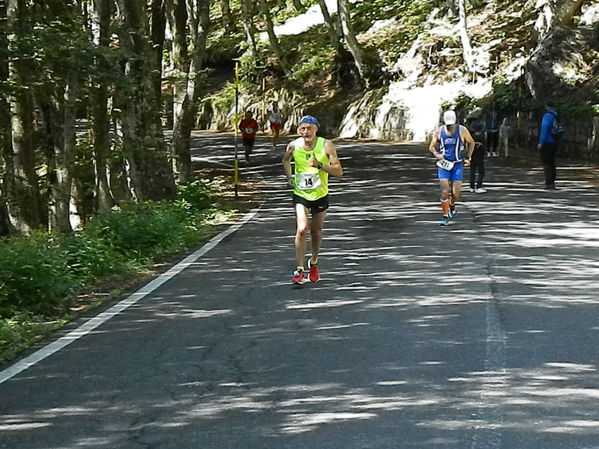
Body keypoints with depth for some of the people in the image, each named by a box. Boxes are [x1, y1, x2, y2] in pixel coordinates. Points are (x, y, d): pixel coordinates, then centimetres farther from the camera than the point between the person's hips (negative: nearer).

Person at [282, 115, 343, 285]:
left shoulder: (326, 145, -13)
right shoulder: (293, 145, -8)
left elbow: (339, 172, -14)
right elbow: (286, 160, 17)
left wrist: (319, 165, -27)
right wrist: (289, 177, 1)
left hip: (320, 195, 1)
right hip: (300, 194, -1)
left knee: (316, 231, 13)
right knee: (301, 230, -18)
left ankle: (313, 263, 39)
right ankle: (299, 269, -13)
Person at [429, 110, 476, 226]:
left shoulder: (462, 130, -4)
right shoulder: (438, 131, -1)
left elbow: (471, 143, 13)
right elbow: (431, 146, 10)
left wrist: (468, 158, 6)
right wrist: (436, 154, -11)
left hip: (458, 165, 0)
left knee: (456, 194, -3)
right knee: (445, 192, -11)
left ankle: (452, 206, 32)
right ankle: (445, 217, 0)